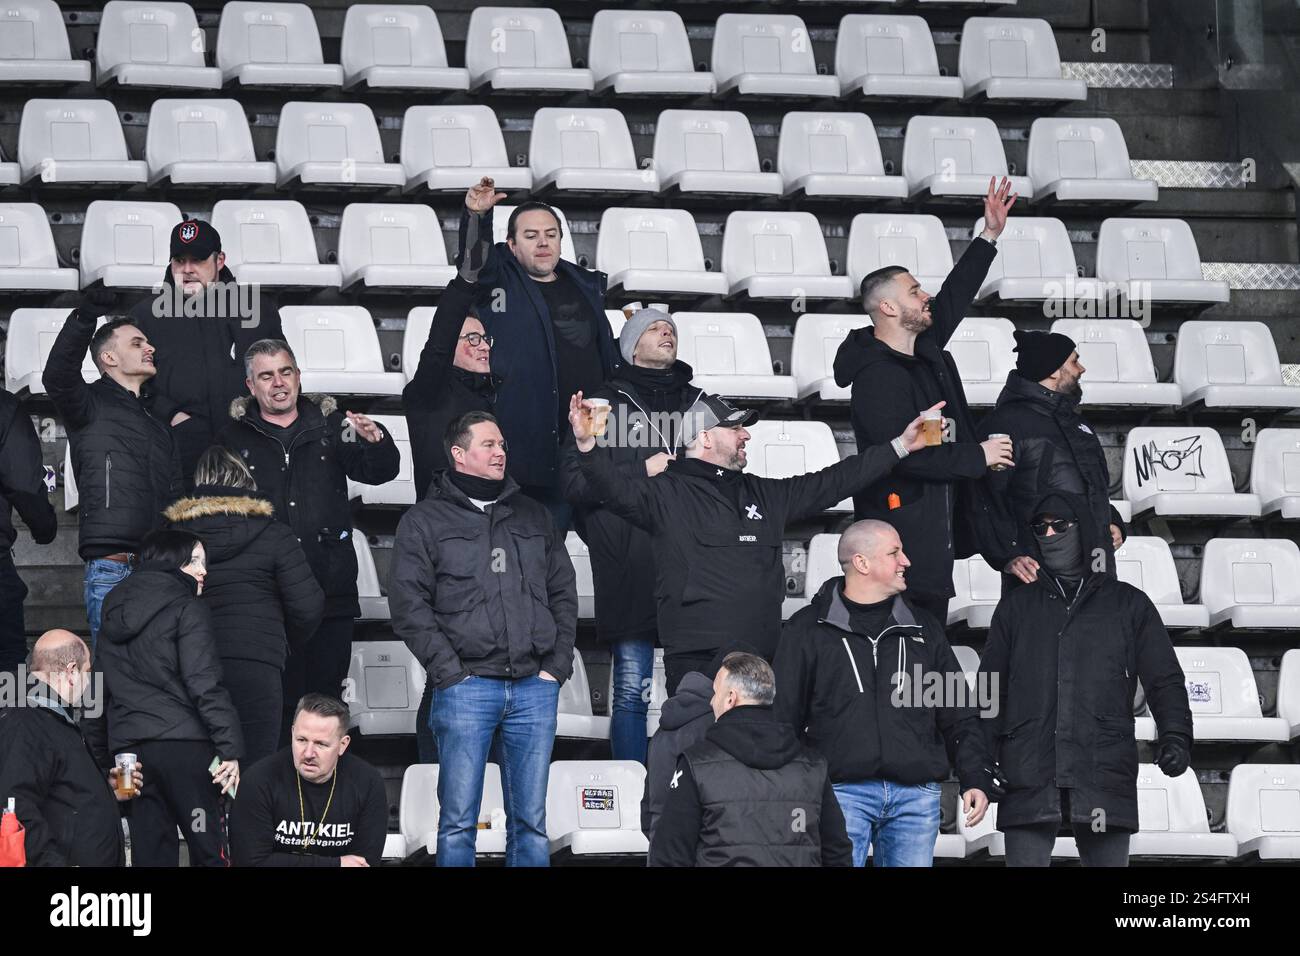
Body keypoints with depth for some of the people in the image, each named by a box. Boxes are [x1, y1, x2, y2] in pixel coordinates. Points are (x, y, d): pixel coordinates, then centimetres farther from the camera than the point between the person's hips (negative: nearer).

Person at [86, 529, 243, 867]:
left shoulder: (116, 614, 19)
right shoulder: (187, 610, -3)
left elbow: (100, 692, 20)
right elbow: (204, 684, -13)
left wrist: (99, 753, 23)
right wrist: (230, 748, -15)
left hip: (128, 748, 6)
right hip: (182, 744, -6)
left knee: (150, 852, 7)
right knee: (211, 851, -6)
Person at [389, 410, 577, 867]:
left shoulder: (533, 516, 17)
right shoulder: (425, 521, 4)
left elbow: (563, 594, 17)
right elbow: (409, 604, -3)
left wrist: (557, 666, 5)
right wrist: (449, 671, -10)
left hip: (535, 688, 4)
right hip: (466, 688, -4)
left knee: (531, 820, 5)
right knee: (459, 821, -4)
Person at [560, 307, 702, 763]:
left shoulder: (698, 403, 19)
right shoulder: (604, 404, 8)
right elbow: (573, 481, -2)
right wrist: (642, 470, -9)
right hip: (630, 571, -3)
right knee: (631, 688, -3)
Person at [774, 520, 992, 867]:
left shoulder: (922, 627, 16)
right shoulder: (809, 629, 6)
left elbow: (959, 715, 17)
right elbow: (784, 716, 6)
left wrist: (975, 780, 8)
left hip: (916, 795, 3)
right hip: (844, 790, -3)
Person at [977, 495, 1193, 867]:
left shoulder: (1128, 604, 14)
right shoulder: (1016, 606, 18)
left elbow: (1165, 680, 10)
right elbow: (990, 688, 17)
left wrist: (1175, 736, -7)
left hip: (1104, 777, -1)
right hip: (1029, 777, 1)